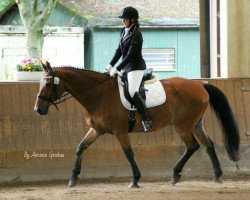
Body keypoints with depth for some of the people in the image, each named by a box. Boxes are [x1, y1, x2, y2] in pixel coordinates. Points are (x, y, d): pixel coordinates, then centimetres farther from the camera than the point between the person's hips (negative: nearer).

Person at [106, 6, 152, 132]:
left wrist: (117, 69, -22)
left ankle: (146, 120, -23)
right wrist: (111, 65, 6)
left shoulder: (136, 34, -19)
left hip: (136, 67, -10)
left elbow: (130, 55, -22)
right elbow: (119, 51, 14)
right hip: (126, 66, 10)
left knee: (132, 91, -26)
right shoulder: (124, 31, 9)